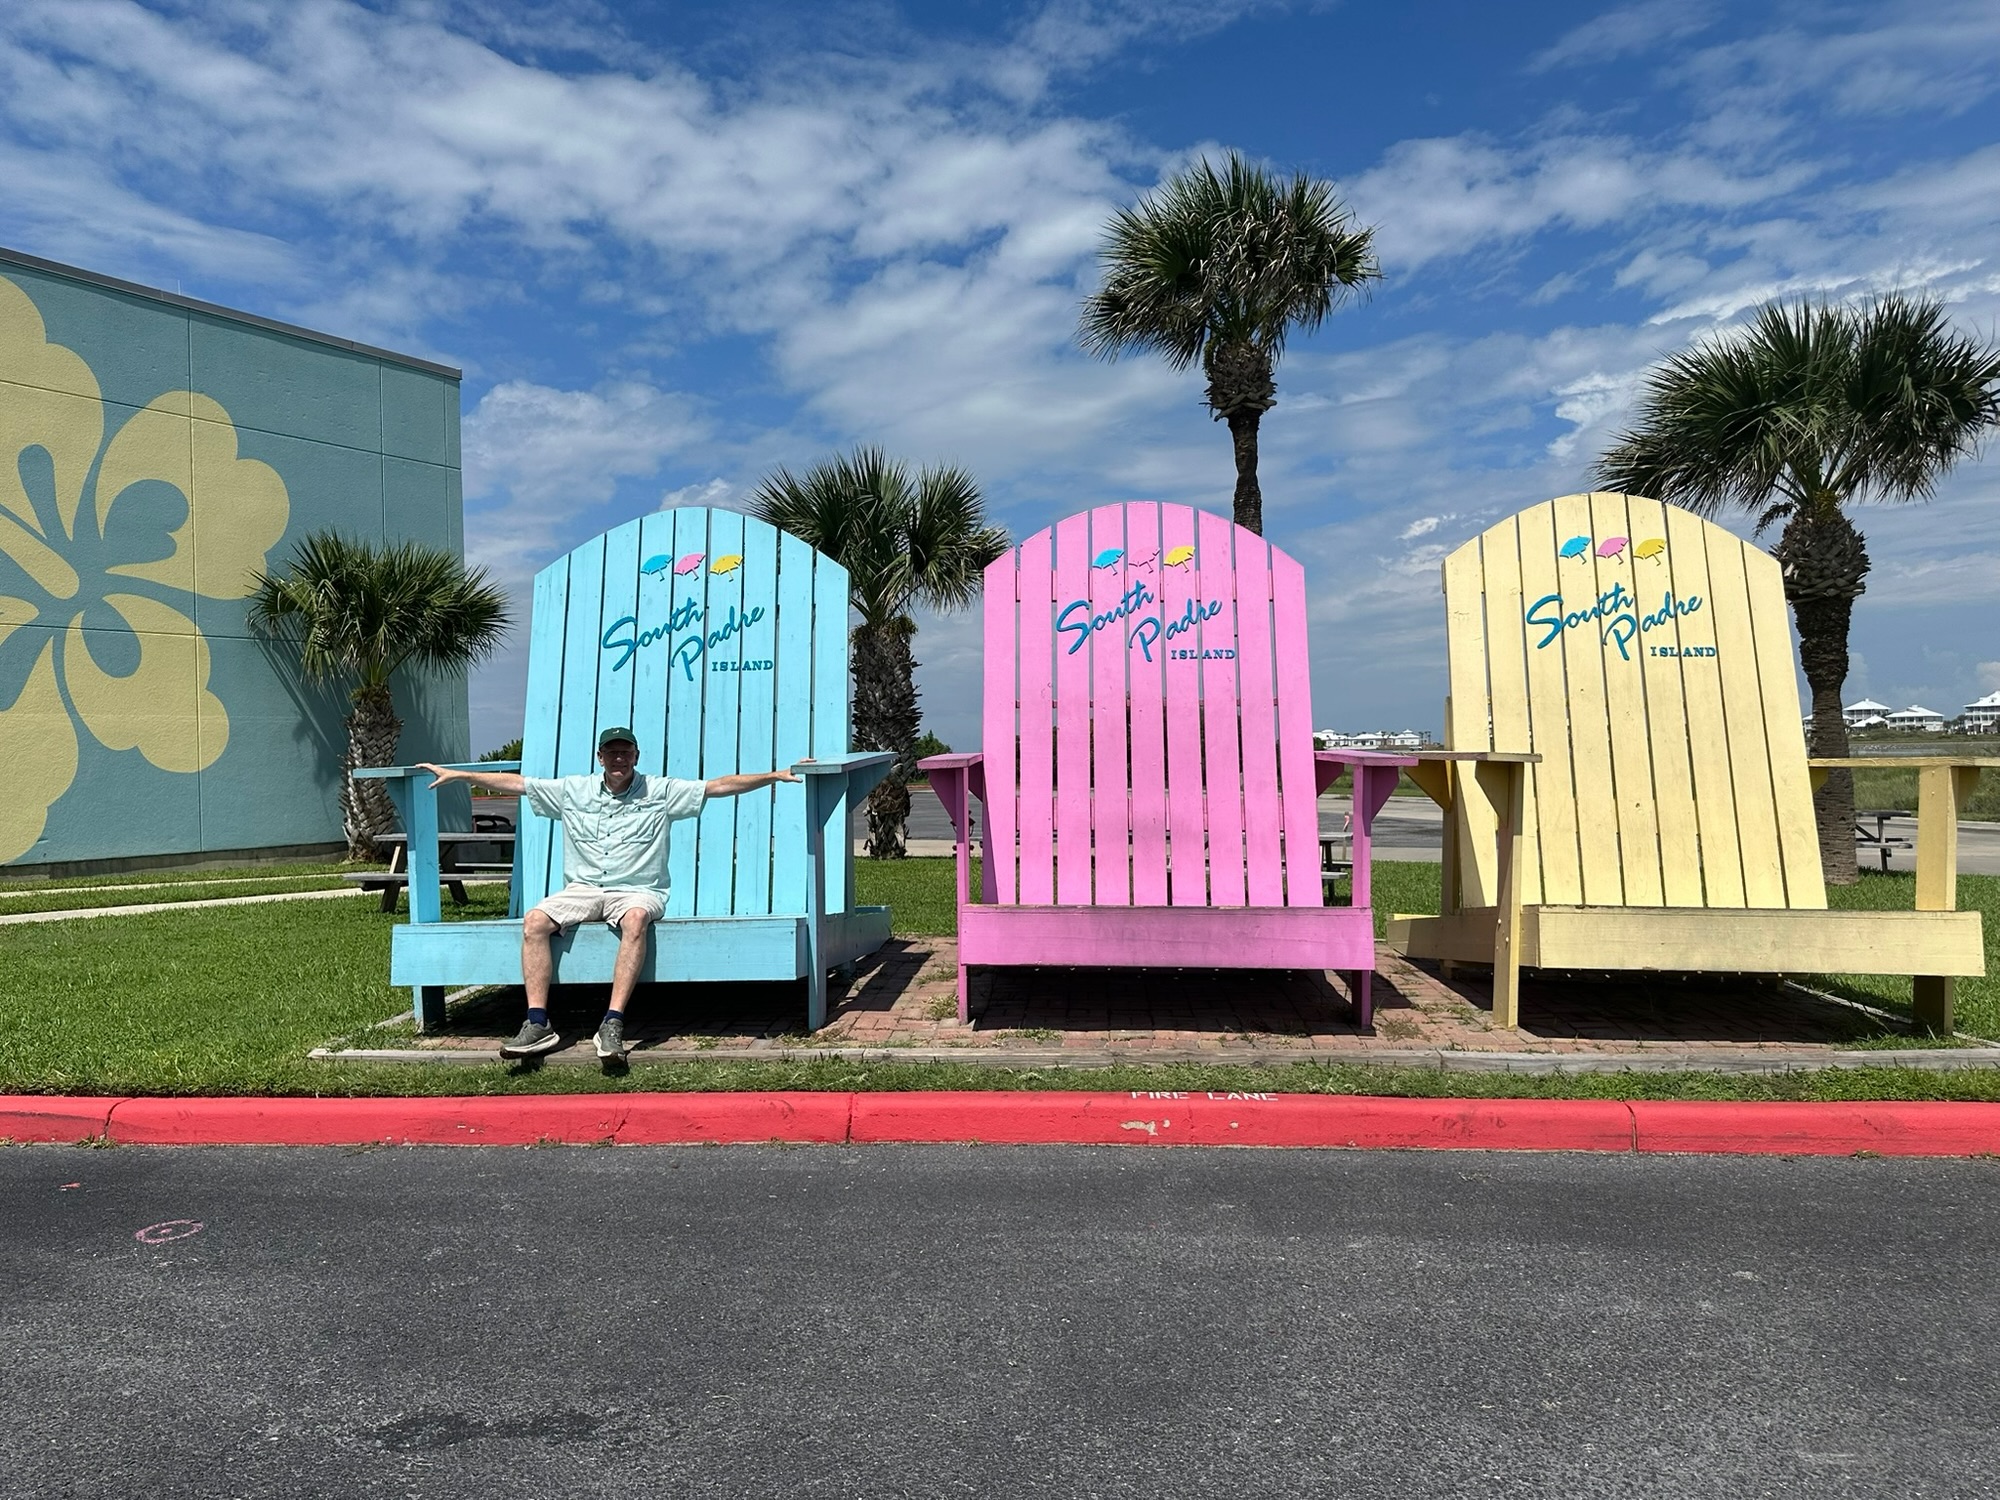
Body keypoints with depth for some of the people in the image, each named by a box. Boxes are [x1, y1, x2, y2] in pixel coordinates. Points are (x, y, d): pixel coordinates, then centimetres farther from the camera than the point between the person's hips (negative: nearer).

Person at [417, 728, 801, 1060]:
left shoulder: (661, 792, 4)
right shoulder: (571, 791, 11)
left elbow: (719, 786, 0)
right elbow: (514, 783, 14)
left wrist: (778, 775, -7)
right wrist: (458, 774, 11)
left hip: (637, 890, -3)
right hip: (582, 889, 3)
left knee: (636, 918, -37)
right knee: (534, 922, -24)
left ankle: (612, 1025, -40)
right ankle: (538, 1024, -24)